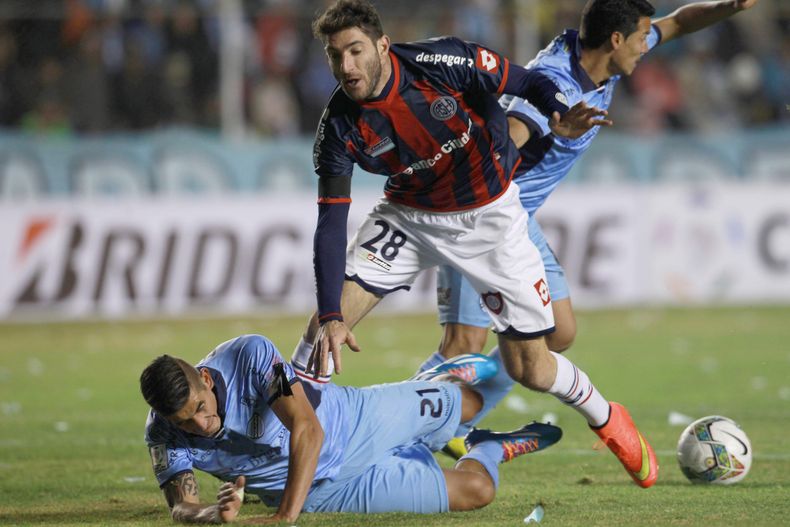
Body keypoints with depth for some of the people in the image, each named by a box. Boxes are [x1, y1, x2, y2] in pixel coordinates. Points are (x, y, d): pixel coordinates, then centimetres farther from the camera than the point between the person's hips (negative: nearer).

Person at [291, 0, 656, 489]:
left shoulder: (443, 63, -27)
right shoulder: (340, 127, -20)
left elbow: (530, 82, -12)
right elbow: (331, 223, -21)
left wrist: (559, 116, -35)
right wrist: (330, 315, -32)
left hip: (490, 215, -2)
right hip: (410, 217, 2)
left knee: (530, 370, 1)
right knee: (326, 322, -17)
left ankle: (605, 417, 30)